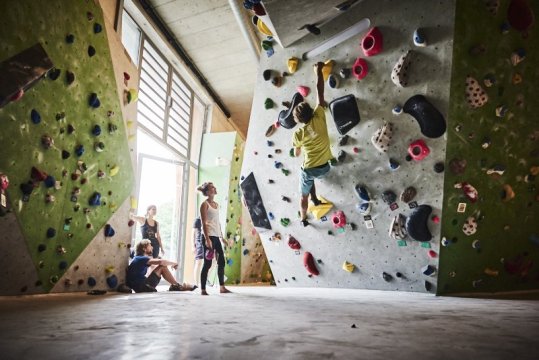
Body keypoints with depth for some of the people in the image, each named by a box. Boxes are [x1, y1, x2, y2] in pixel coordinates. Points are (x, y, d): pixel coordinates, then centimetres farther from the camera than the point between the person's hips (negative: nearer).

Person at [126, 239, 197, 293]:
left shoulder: (139, 258, 15)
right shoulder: (141, 258, -15)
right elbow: (161, 262, -25)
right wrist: (174, 263, -10)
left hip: (142, 285, 9)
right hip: (141, 287, -9)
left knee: (162, 267, 8)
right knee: (162, 267, -9)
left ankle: (176, 286, 9)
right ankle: (177, 286, 1)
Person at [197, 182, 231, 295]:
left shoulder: (216, 204, 15)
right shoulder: (205, 204, -7)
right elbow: (204, 223, -14)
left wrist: (221, 236, 16)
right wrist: (207, 239, -20)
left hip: (216, 236, 8)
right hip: (209, 236, -8)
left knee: (221, 261, 9)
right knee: (208, 263, -4)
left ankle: (222, 287, 17)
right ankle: (203, 289, 5)